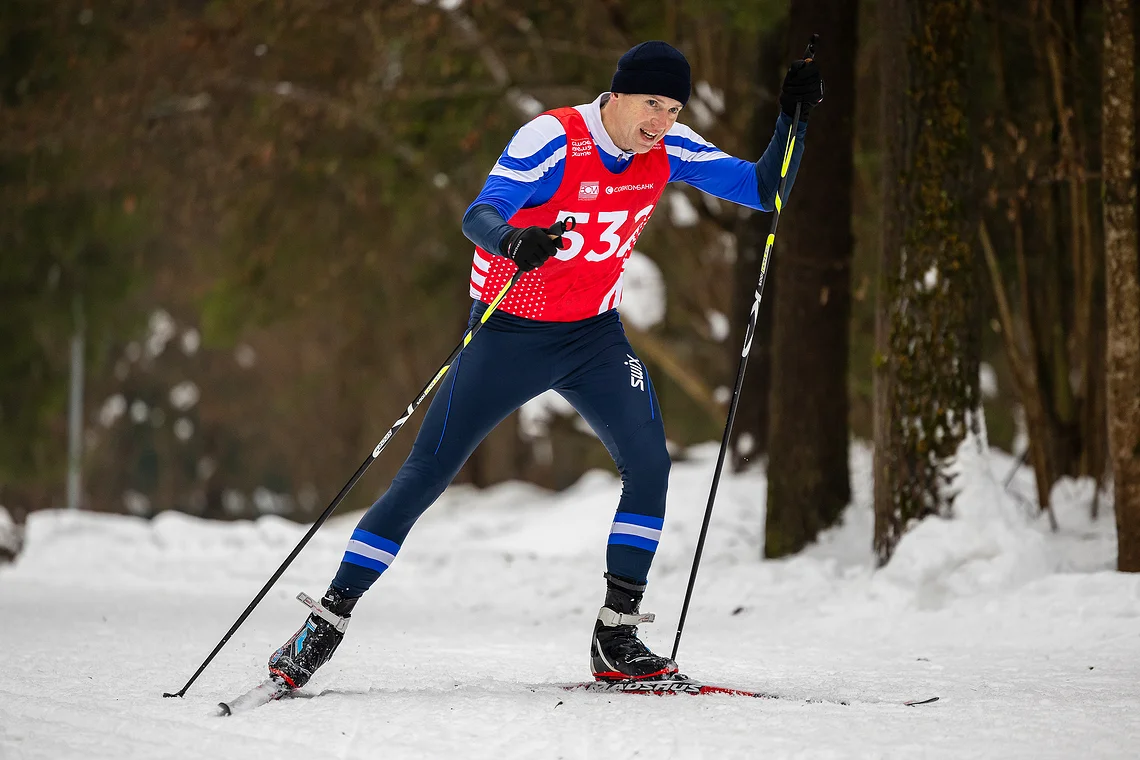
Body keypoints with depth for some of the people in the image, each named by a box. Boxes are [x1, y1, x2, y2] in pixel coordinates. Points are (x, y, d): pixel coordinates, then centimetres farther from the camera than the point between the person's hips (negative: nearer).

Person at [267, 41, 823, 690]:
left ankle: (616, 640, -5)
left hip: (595, 336, 4)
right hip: (510, 335, -4)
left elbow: (764, 190, -1)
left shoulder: (668, 151, -6)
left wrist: (793, 117, -16)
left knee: (649, 465, -15)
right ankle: (325, 628, 4)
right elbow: (480, 214, -34)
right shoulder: (553, 140, -23)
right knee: (423, 478, -4)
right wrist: (512, 240, -57)